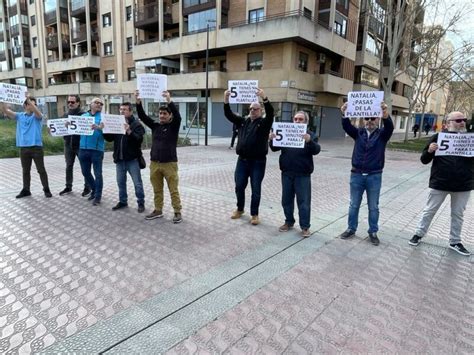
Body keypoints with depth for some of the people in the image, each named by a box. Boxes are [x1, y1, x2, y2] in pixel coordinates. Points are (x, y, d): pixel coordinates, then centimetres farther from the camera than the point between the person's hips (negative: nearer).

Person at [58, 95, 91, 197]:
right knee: (69, 166, 12)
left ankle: (87, 187, 12)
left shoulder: (83, 115, -6)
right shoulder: (66, 115, 12)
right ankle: (68, 187, 23)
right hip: (68, 145, 6)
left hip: (80, 145, -6)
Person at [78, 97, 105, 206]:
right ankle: (94, 190, 34)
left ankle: (98, 196, 9)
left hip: (97, 149, -5)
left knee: (97, 174, -2)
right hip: (83, 148, 5)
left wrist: (99, 128, -33)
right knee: (85, 172, 14)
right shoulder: (84, 116, 15)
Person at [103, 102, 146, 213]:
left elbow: (139, 139, -19)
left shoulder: (136, 124, -6)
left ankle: (141, 203, 13)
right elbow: (110, 138, 10)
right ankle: (123, 201, 28)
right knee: (121, 182, 14)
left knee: (137, 183, 1)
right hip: (119, 159, 6)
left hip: (132, 159, -5)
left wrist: (129, 131, -32)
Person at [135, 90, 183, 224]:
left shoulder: (174, 126, -2)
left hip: (170, 163, -4)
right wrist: (138, 102, -12)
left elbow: (177, 116, -20)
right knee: (157, 190, 13)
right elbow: (143, 117, 2)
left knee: (173, 190, 2)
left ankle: (177, 212, 11)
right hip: (154, 163, 5)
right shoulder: (155, 126, 10)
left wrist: (169, 101, -32)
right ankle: (158, 210, 25)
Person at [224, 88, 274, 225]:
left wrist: (264, 98, -34)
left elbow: (270, 113, -20)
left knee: (255, 189, 3)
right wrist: (226, 100, -12)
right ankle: (240, 209, 31)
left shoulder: (264, 122, -1)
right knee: (239, 187, 11)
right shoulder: (243, 121, 11)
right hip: (242, 160, 4)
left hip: (258, 162, -4)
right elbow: (229, 114, 3)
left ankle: (254, 214, 16)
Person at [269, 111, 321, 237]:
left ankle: (305, 226, 11)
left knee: (303, 201, 1)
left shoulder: (310, 135, 1)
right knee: (286, 199, 12)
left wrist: (309, 141, -34)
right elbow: (275, 148, 8)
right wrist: (272, 140, -14)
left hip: (302, 175, -3)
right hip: (286, 173, 4)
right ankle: (289, 222, 27)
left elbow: (316, 150, -14)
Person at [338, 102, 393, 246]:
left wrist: (386, 116, -45)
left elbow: (390, 127, -22)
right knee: (354, 205, 11)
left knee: (373, 207, 9)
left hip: (374, 176, -1)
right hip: (356, 174, 1)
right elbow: (347, 126, -14)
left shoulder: (382, 134, 0)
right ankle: (351, 229, 24)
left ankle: (373, 232, 23)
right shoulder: (358, 133, 4)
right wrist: (344, 115, -37)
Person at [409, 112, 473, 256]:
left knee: (458, 214, 13)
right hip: (440, 183, -2)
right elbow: (424, 160, -1)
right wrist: (429, 151, -23)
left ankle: (455, 242, 27)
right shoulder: (438, 137, -2)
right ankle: (419, 234, 23)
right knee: (429, 210, 9)